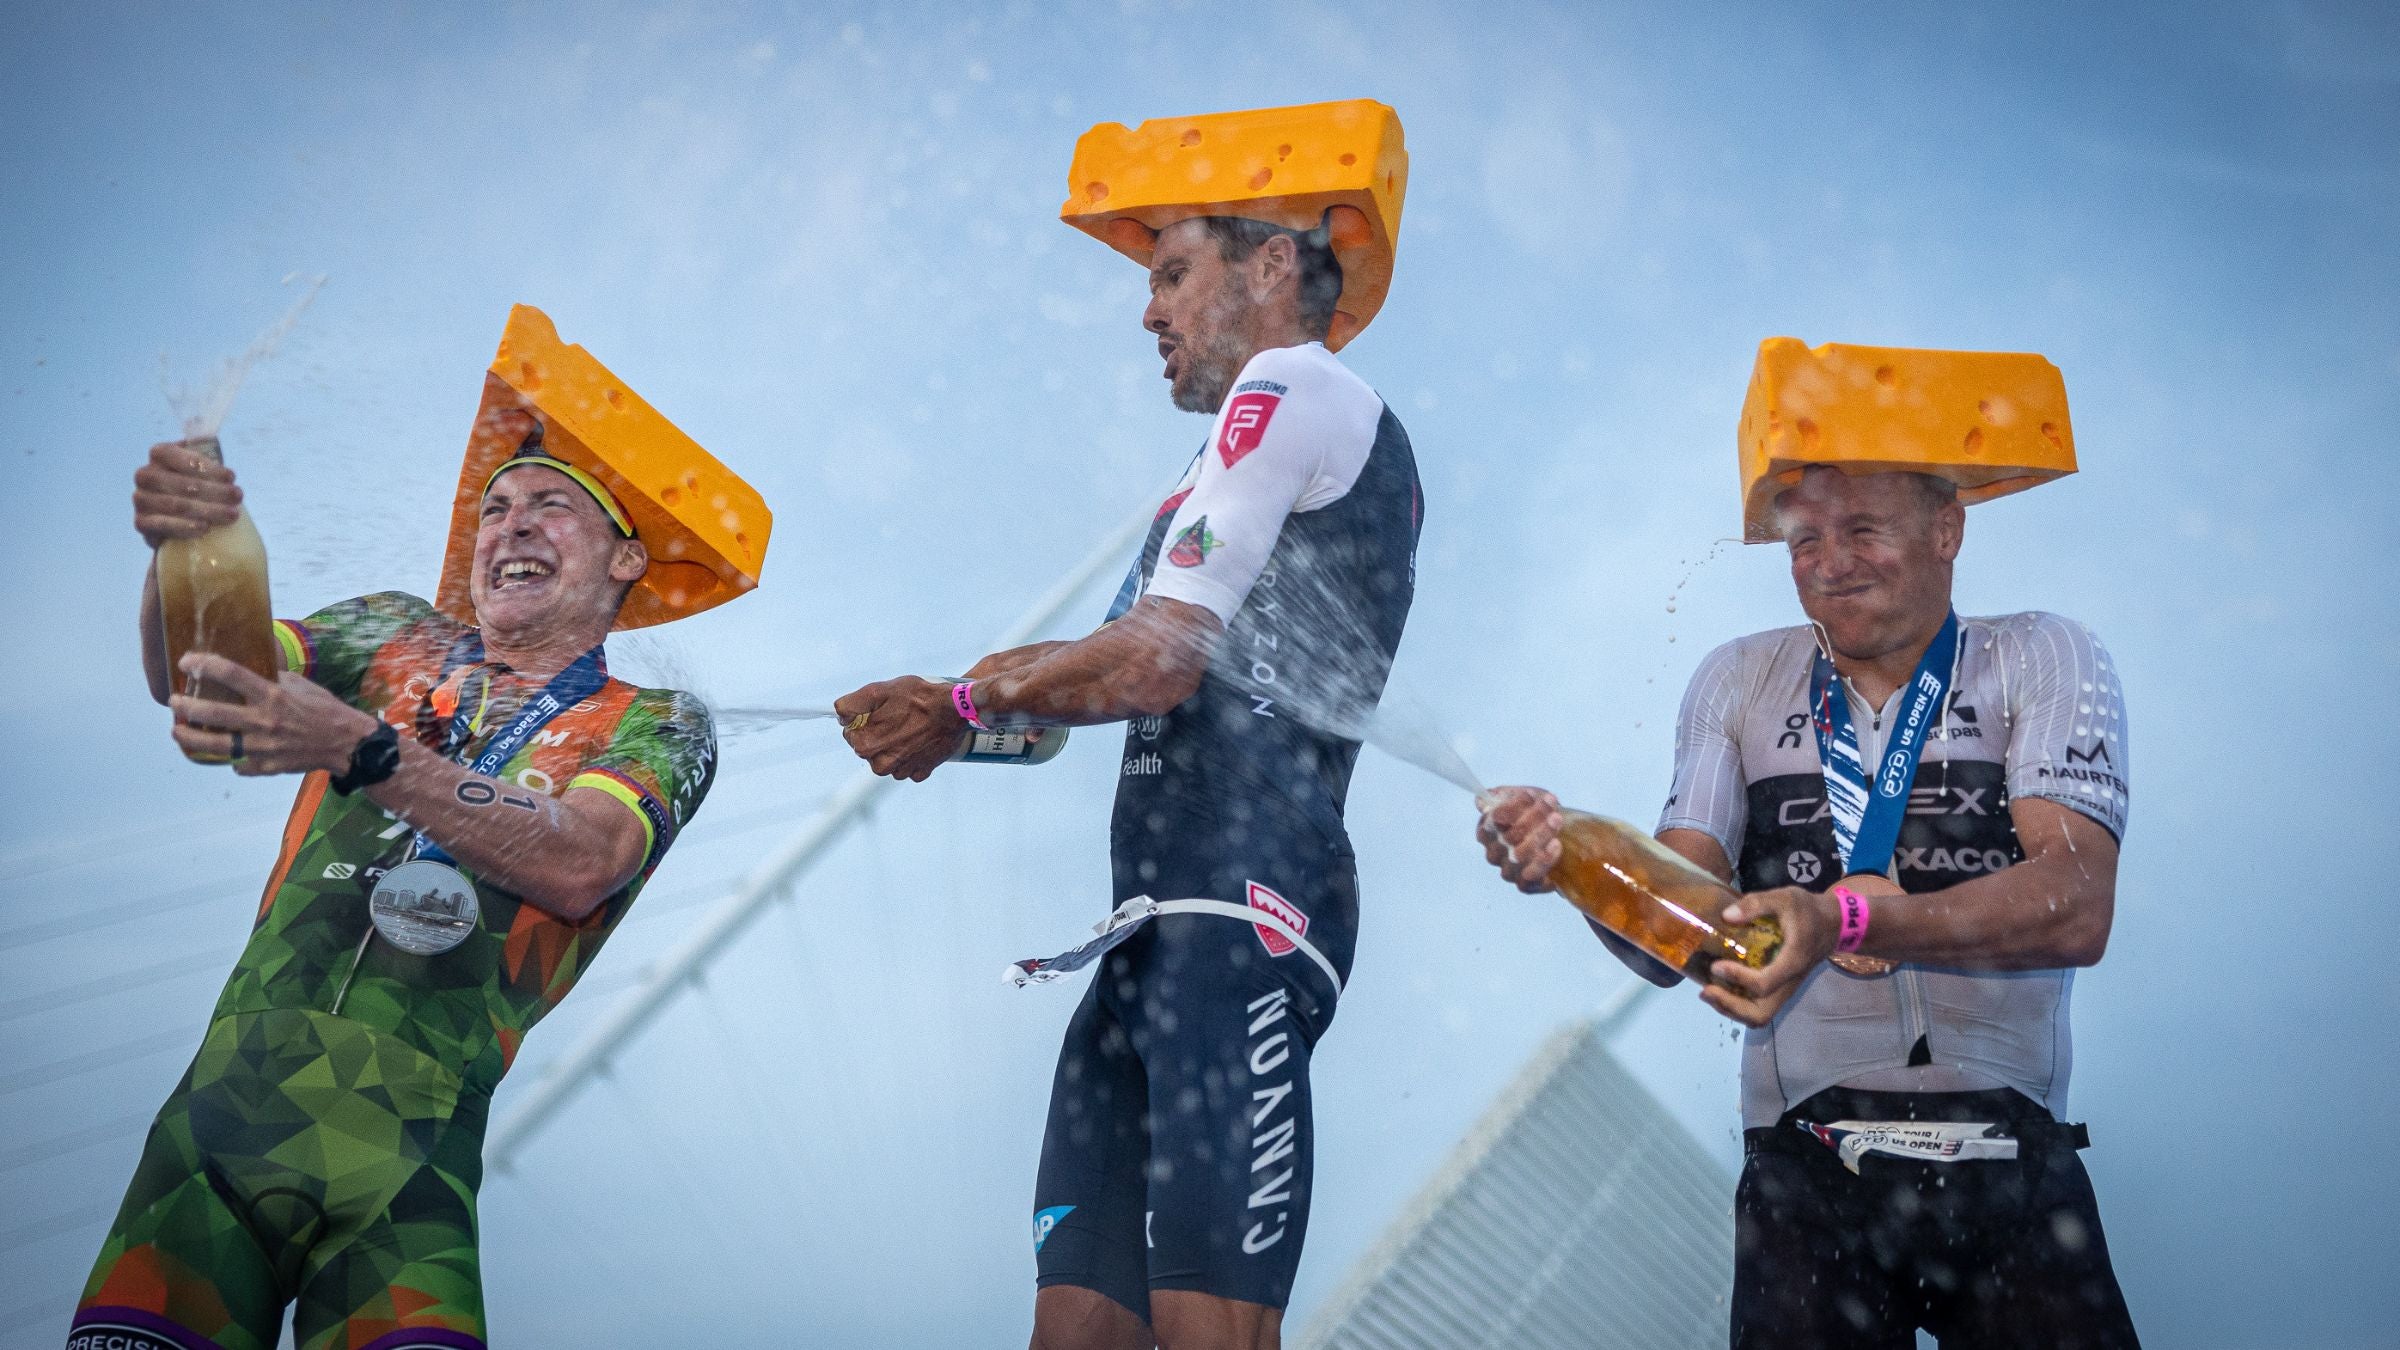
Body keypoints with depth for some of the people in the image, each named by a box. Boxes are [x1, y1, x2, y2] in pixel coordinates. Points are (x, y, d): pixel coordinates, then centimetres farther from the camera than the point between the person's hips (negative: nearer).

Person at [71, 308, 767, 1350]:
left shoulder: (657, 726, 11)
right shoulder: (398, 638, 21)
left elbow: (575, 867, -9)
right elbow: (189, 684, 5)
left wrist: (358, 749, -21)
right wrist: (183, 550, -16)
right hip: (228, 1102, 2)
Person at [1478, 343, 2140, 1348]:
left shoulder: (2042, 661, 3)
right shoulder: (1740, 681, 10)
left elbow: (2078, 905, -13)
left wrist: (1848, 920, -28)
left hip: (2012, 1172, -1)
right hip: (1805, 1180, 1)